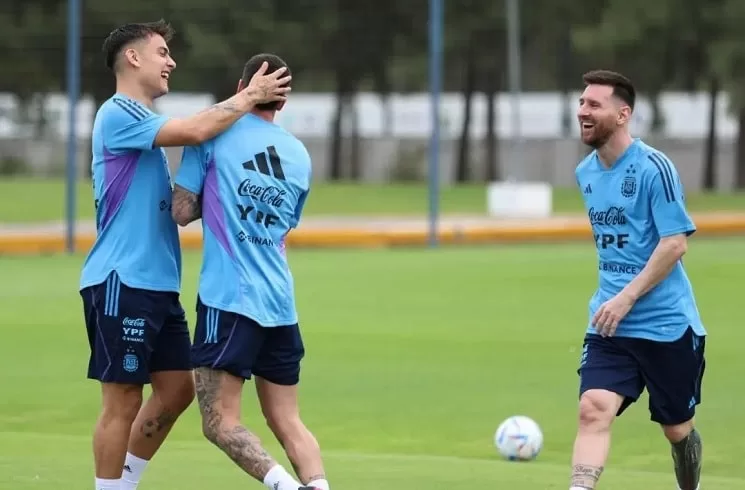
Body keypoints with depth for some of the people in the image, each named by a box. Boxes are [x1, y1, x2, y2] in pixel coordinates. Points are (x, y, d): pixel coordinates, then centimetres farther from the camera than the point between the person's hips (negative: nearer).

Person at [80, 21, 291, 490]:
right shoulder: (118, 115, -11)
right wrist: (250, 97, -13)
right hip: (121, 281, -10)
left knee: (177, 390, 10)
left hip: (158, 284, 10)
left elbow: (176, 206, 26)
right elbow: (195, 130, -24)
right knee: (123, 400, -5)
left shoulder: (145, 122, 20)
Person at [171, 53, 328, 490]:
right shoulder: (300, 156, 13)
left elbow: (182, 211, -2)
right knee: (287, 422, 10)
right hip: (281, 303, 5)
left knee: (220, 422, -6)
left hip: (229, 298, -5)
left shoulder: (214, 132, -2)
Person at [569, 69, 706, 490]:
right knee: (593, 409, -17)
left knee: (677, 428, 9)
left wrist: (626, 298, -21)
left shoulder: (653, 167, -14)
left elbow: (676, 243, -18)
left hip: (667, 324, -5)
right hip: (610, 326, 5)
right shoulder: (586, 173, 9)